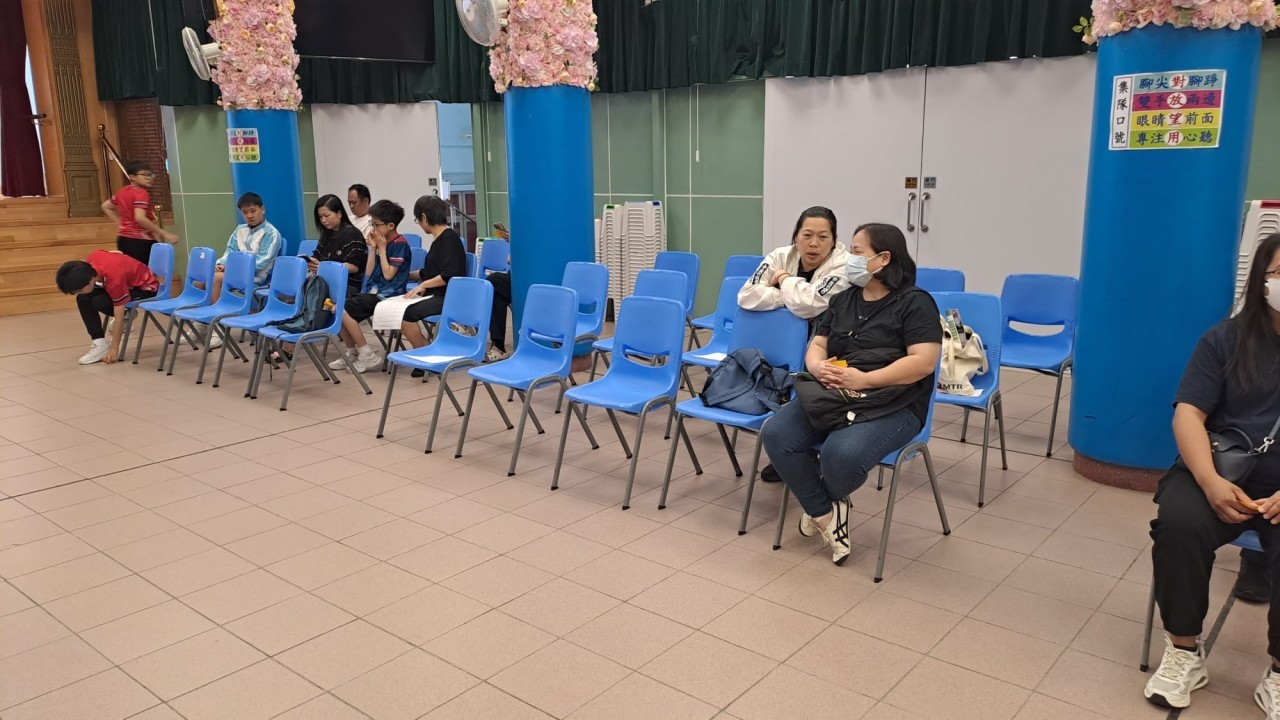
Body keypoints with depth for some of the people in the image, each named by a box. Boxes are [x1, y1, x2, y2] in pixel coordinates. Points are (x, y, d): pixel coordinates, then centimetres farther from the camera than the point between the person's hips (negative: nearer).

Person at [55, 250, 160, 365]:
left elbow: (119, 316, -30)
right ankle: (100, 344, -9)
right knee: (83, 298, -8)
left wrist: (114, 348, -24)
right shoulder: (92, 259, -20)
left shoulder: (115, 279, -37)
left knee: (99, 302, -28)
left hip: (145, 287, -9)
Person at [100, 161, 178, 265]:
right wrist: (165, 234, -26)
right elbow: (140, 218, -27)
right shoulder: (141, 193, -13)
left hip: (124, 239, 10)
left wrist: (121, 222, 21)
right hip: (140, 241, -9)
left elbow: (105, 206, 29)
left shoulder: (123, 192, 14)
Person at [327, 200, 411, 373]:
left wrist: (382, 248, -11)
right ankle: (352, 353, 6)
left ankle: (367, 354, -11)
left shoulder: (400, 243, -10)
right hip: (374, 291, 8)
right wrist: (373, 248, 4)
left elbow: (388, 274, -17)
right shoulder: (381, 241, 13)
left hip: (387, 294, -8)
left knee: (343, 310, -19)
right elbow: (369, 273, 12)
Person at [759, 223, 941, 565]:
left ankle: (827, 502, 4)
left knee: (841, 453, -34)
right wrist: (818, 366, -12)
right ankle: (825, 513, -4)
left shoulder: (915, 303, -6)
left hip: (892, 405, -6)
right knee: (776, 434, -19)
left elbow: (924, 361, -16)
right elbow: (816, 345, 13)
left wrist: (865, 380, -23)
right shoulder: (842, 299, 15)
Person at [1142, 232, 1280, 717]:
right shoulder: (1227, 339, 5)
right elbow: (1188, 414, -1)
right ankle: (1184, 654, -9)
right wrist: (1210, 482, -19)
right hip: (1225, 476, 1)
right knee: (1178, 522, -29)